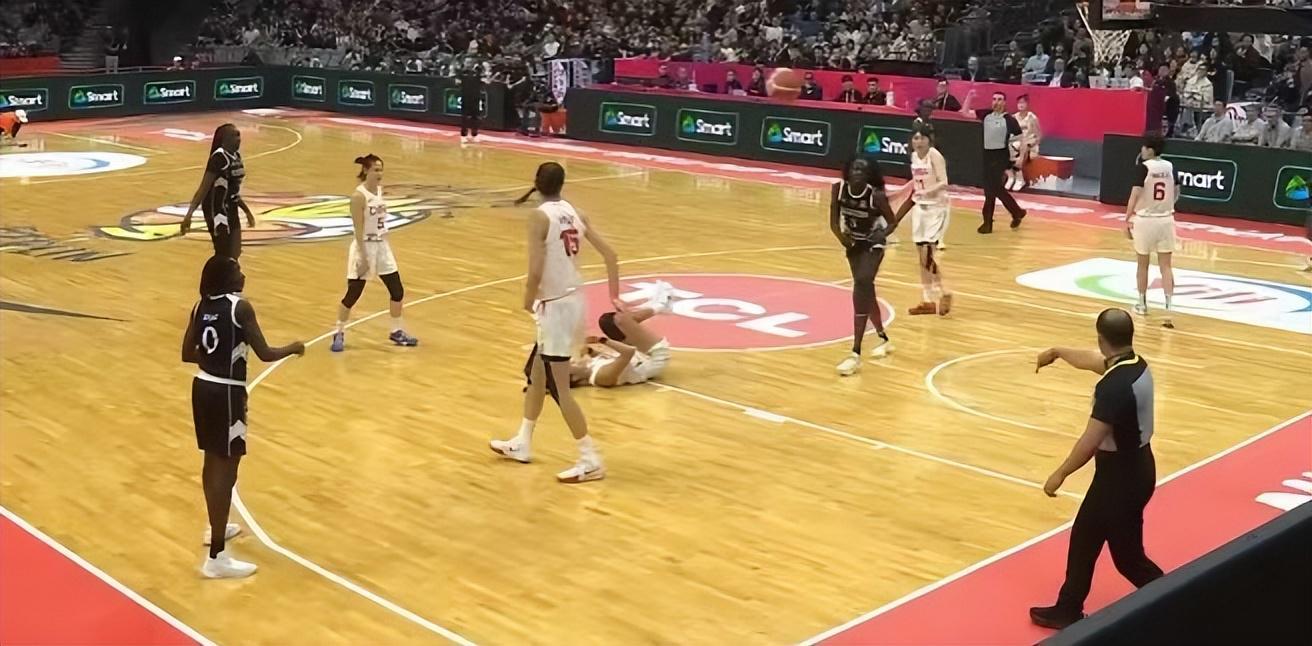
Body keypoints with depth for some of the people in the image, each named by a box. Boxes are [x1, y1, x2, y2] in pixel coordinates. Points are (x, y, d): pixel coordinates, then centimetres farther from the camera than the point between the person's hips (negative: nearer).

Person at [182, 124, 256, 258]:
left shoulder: (236, 155, 9)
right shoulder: (219, 157, -17)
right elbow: (204, 188, -23)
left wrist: (247, 211, 29)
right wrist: (189, 213, -31)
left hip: (231, 209, 9)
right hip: (217, 210, -9)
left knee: (233, 256, 14)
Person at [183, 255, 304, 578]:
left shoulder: (201, 306, 6)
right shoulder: (240, 307, -16)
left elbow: (187, 354, 10)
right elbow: (265, 354, -16)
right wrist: (294, 348, 2)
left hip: (203, 386, 8)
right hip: (226, 392, -8)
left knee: (213, 461, 24)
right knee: (226, 469, -5)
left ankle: (216, 527, 45)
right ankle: (217, 557, -4)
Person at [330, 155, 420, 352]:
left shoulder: (379, 190, 5)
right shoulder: (359, 195, -17)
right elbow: (358, 229, -19)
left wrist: (382, 245, 17)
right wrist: (363, 256, -20)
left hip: (382, 246, 7)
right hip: (364, 247, -7)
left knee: (397, 291, 8)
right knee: (353, 294, 0)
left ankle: (396, 332, 24)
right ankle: (339, 334, 16)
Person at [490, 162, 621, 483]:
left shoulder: (540, 216, -14)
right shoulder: (574, 213, 7)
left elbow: (536, 271, -21)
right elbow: (610, 254, 5)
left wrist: (529, 300, -2)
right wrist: (614, 296, 14)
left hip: (556, 307, -8)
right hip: (575, 302, 8)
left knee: (559, 388, 0)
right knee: (535, 374, 23)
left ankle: (591, 460, 3)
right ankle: (522, 443, 35)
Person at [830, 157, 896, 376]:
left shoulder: (876, 196, -26)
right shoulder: (838, 189, -17)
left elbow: (892, 222, -12)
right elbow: (834, 222, -8)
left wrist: (881, 234, -27)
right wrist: (841, 236, -25)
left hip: (873, 245, -5)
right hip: (853, 243, 5)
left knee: (861, 287, -22)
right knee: (865, 291, 16)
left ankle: (856, 353, -24)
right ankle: (883, 339, 40)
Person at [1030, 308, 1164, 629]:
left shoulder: (1113, 386, -28)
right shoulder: (1137, 365, 1)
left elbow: (1090, 442, -25)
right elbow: (1090, 360, 21)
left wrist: (1060, 474, -12)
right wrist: (1057, 352, 37)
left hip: (1121, 475, -10)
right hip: (1133, 466, 10)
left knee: (1127, 555, 3)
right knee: (1084, 537, 19)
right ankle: (1068, 610, 29)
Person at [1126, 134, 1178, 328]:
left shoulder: (1143, 167, -12)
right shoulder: (1170, 167, 3)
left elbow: (1135, 196, -17)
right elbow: (1176, 195, 13)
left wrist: (1127, 220, -11)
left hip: (1145, 220, -3)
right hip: (1166, 219, 3)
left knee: (1143, 264, 13)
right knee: (1165, 266, 2)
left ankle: (1142, 304, 26)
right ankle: (1168, 308, -9)